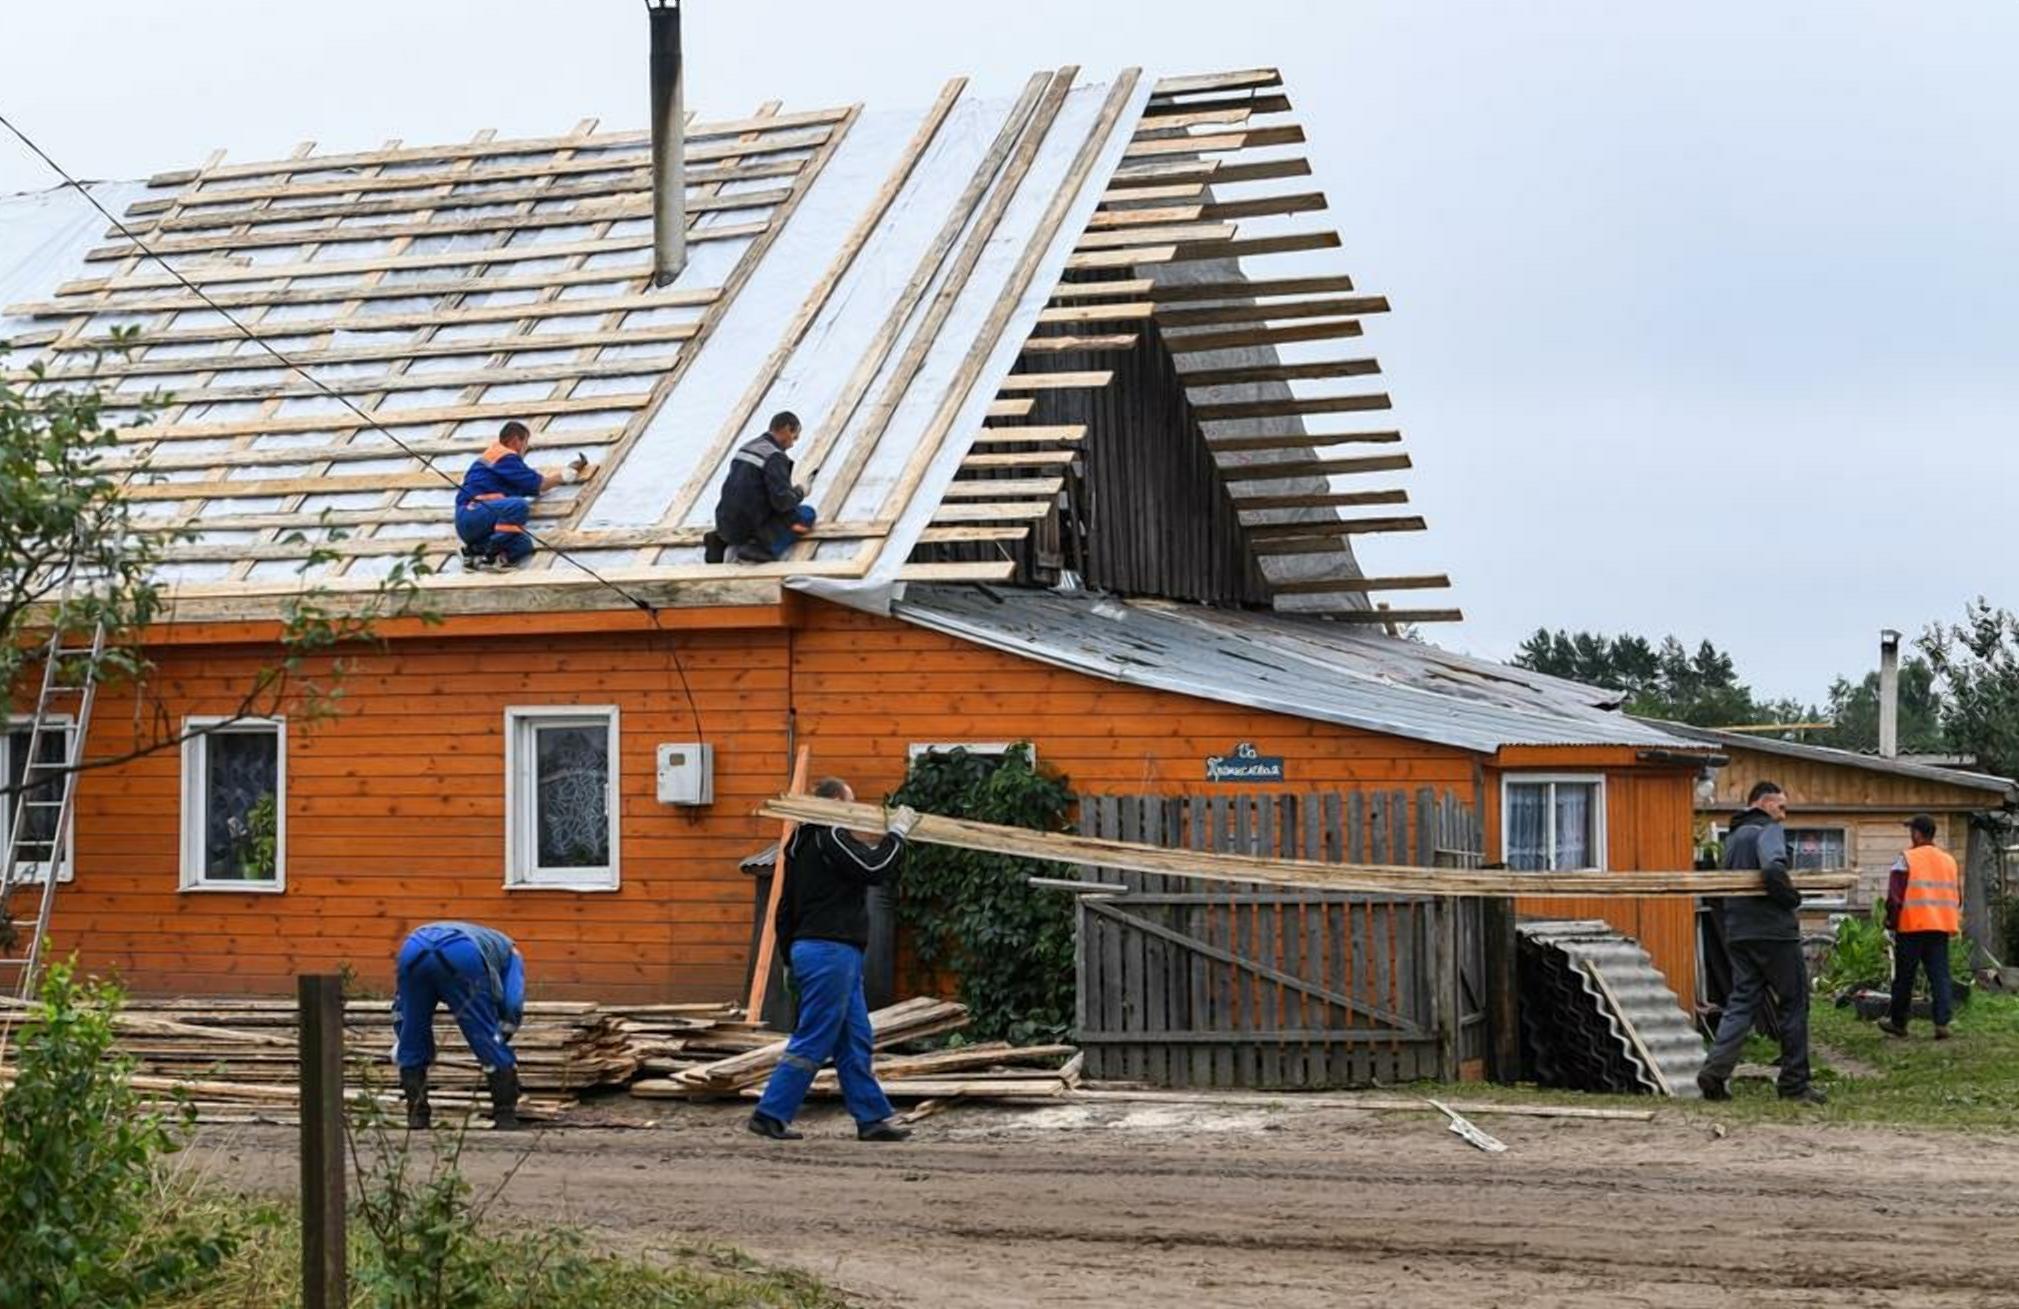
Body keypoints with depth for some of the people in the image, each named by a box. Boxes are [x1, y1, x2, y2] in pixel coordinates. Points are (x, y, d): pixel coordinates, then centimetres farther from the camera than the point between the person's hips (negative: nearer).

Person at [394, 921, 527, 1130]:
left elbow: (400, 1004, 40)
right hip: (463, 956, -3)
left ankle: (416, 1116, 21)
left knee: (412, 1043, 23)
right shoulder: (507, 949, 38)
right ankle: (506, 1117, 15)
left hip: (413, 949, 3)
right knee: (492, 1049, 11)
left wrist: (399, 1043, 38)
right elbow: (513, 1005, 18)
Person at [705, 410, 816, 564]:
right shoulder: (775, 457, -14)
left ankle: (723, 541, 12)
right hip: (749, 528, -8)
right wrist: (800, 492, 1)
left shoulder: (747, 447, 14)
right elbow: (782, 500, -21)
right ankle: (764, 549, -10)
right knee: (807, 513, 7)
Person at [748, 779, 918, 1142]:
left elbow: (785, 909, 22)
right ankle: (770, 1115, -5)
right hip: (831, 951, -10)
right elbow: (875, 869, -20)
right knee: (812, 1042, -7)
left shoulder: (801, 844, 19)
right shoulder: (832, 838, -11)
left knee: (855, 1042, 11)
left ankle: (872, 1118, 12)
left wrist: (790, 956, 26)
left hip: (808, 948, 10)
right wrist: (896, 832, -7)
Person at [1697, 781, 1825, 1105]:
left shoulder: (1732, 836, 18)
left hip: (1738, 932, 8)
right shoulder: (1768, 830, -9)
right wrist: (1793, 897, -11)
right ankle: (1794, 1083, 8)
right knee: (1794, 1003, 4)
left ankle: (1715, 1071, -10)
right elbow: (1773, 870, -27)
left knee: (1742, 1002, 7)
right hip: (1773, 931, -7)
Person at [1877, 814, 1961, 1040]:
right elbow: (1957, 897, 16)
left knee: (1904, 978, 6)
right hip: (1941, 927, 4)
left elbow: (1894, 896, -10)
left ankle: (1898, 1023, 14)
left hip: (1912, 928, -4)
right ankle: (1942, 1023, -7)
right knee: (1940, 976, 3)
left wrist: (1891, 921, 2)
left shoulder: (1907, 860, -8)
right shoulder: (1949, 860, 11)